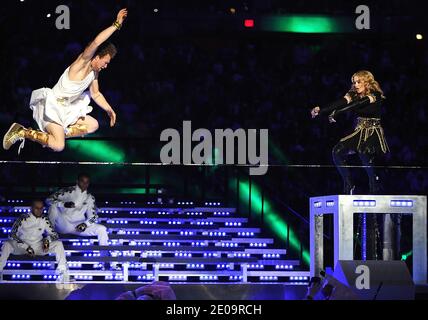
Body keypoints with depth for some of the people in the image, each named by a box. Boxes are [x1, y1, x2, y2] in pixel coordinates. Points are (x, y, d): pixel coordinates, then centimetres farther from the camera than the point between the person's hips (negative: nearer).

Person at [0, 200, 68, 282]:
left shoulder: (45, 220, 2)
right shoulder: (23, 219, -8)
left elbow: (54, 234, 6)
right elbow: (13, 235, -12)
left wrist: (47, 240, -18)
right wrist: (26, 248, -21)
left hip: (38, 247, 3)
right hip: (22, 247, -3)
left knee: (58, 244, -17)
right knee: (7, 245, -32)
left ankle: (63, 275, -19)